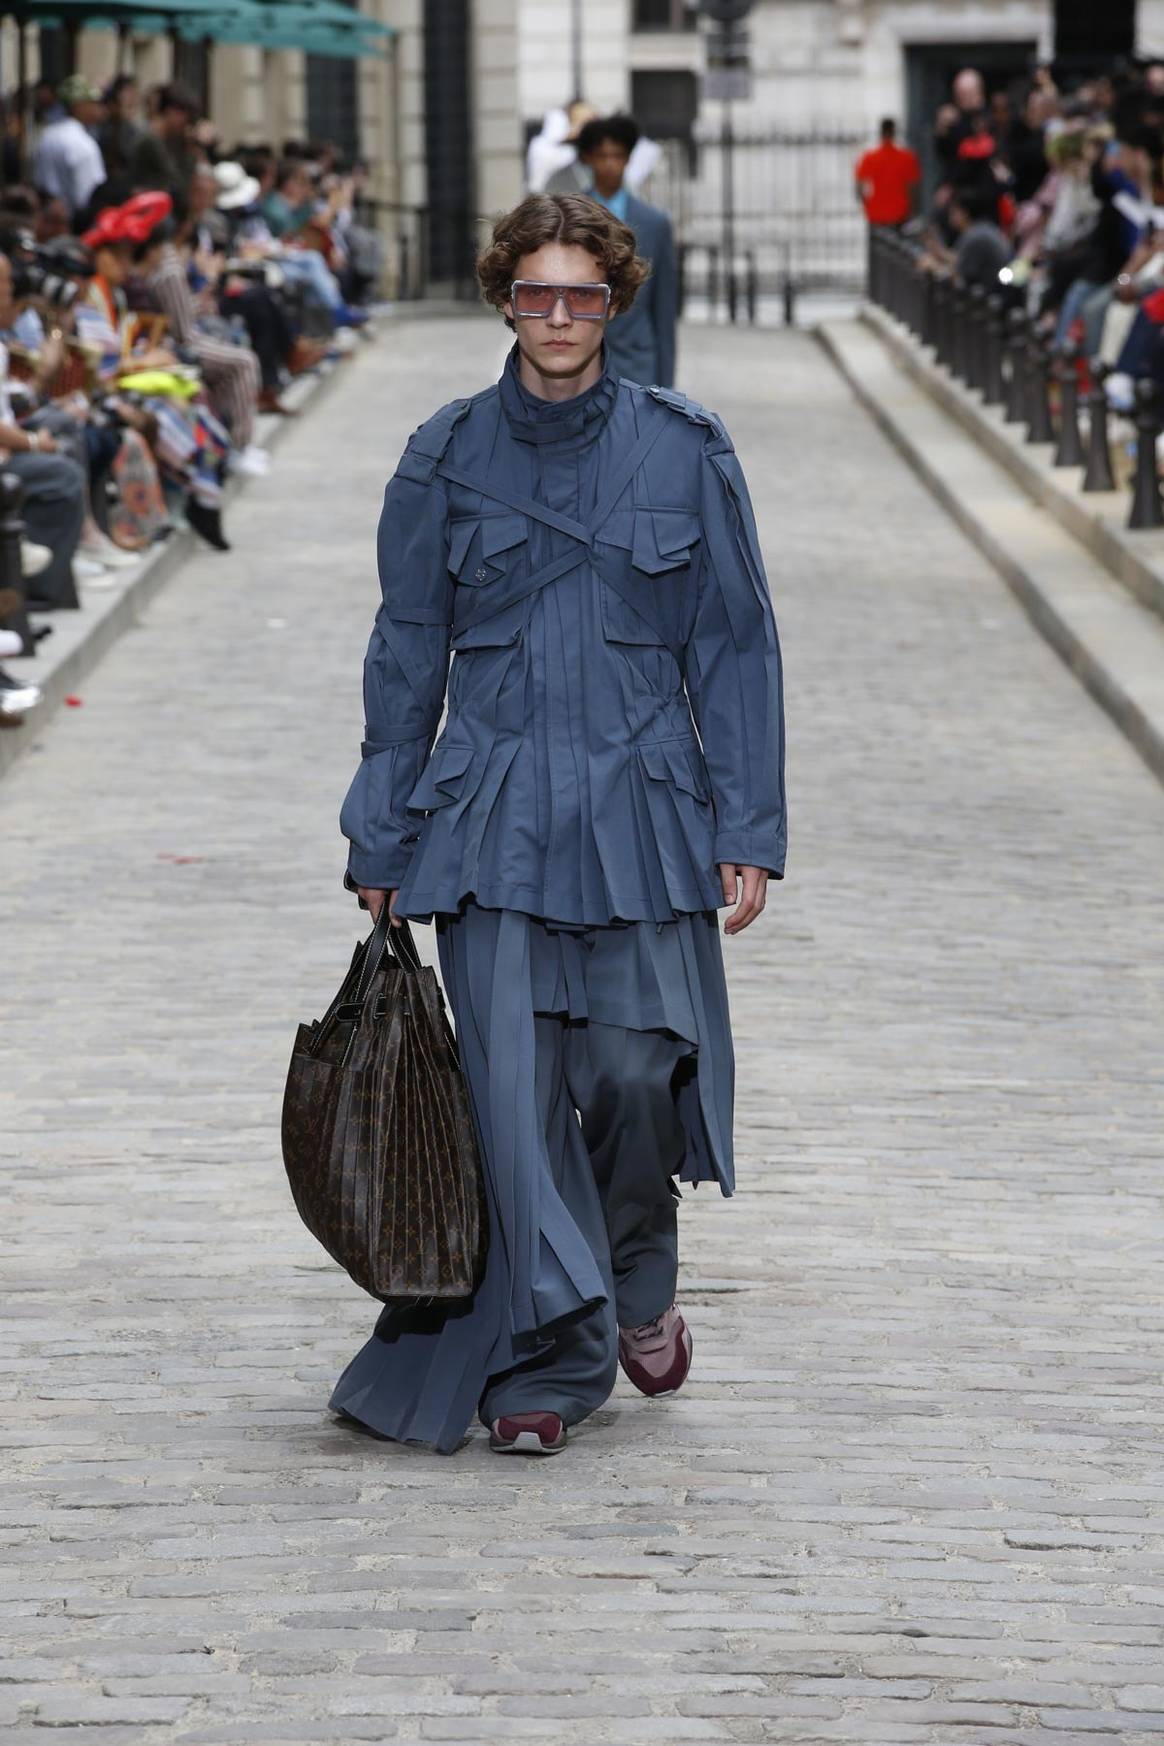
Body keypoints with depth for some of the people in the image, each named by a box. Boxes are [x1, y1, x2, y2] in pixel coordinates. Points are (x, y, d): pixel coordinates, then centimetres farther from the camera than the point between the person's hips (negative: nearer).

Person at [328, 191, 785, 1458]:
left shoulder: (683, 450, 2)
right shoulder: (446, 460, 4)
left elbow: (735, 646, 4)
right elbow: (406, 656, 9)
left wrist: (749, 829, -1)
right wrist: (381, 844, 8)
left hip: (642, 808, 0)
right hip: (493, 819, 1)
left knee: (637, 1068, -7)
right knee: (514, 1084, -5)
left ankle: (636, 1284, 23)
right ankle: (545, 1361, 6)